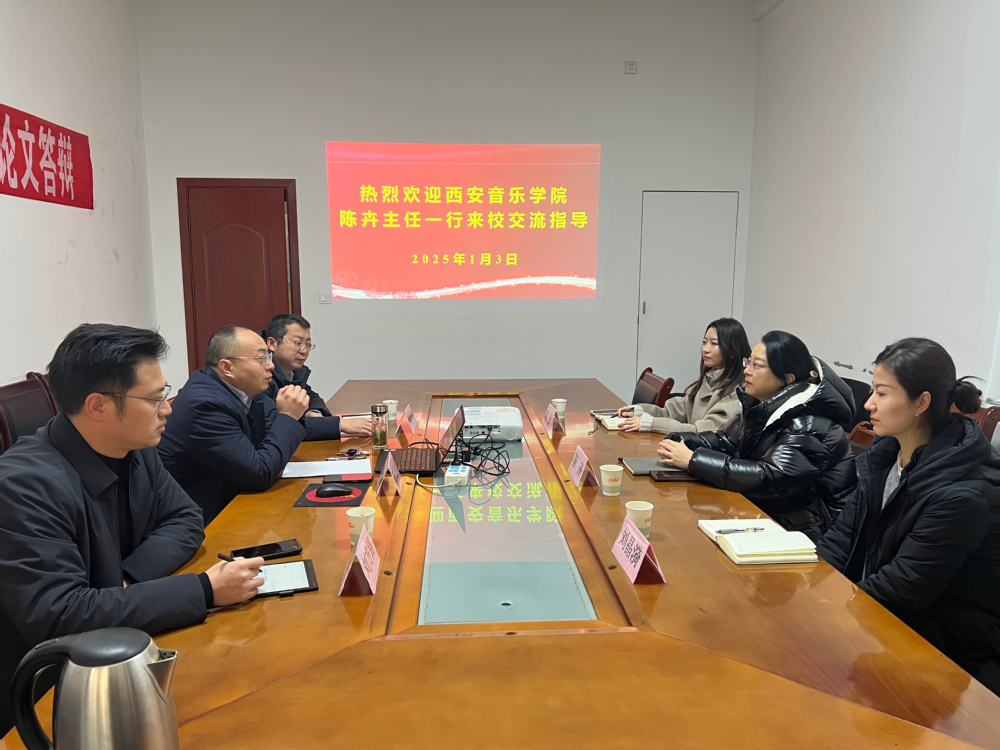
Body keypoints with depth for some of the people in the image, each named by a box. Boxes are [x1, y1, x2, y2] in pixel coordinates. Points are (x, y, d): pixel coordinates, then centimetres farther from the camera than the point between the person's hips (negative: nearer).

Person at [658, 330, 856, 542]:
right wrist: (681, 443, -13)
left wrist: (693, 460, -30)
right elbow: (725, 440, 8)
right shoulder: (763, 406, 2)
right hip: (762, 511, 7)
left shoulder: (808, 426, -23)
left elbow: (770, 479, -31)